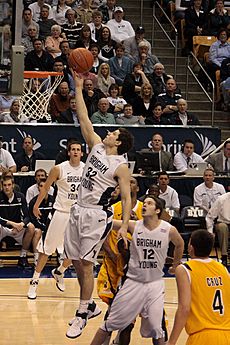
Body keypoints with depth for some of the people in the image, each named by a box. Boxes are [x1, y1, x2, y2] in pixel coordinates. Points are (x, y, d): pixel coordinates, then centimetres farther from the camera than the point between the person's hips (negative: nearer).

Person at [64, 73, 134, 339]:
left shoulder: (121, 167, -9)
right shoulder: (96, 147, 8)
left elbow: (126, 198, -11)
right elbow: (84, 119, 7)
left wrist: (125, 225, -22)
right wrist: (78, 88, 2)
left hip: (97, 216, -7)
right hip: (78, 211, 7)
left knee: (85, 264, -7)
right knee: (76, 262, 11)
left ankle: (82, 314, 0)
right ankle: (89, 305, 26)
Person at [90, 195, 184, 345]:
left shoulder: (169, 230, -7)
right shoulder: (134, 226, -8)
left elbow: (180, 244, 14)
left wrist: (175, 265, 21)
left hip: (155, 284, 0)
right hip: (133, 282, 0)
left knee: (155, 328, 1)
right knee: (111, 323, 5)